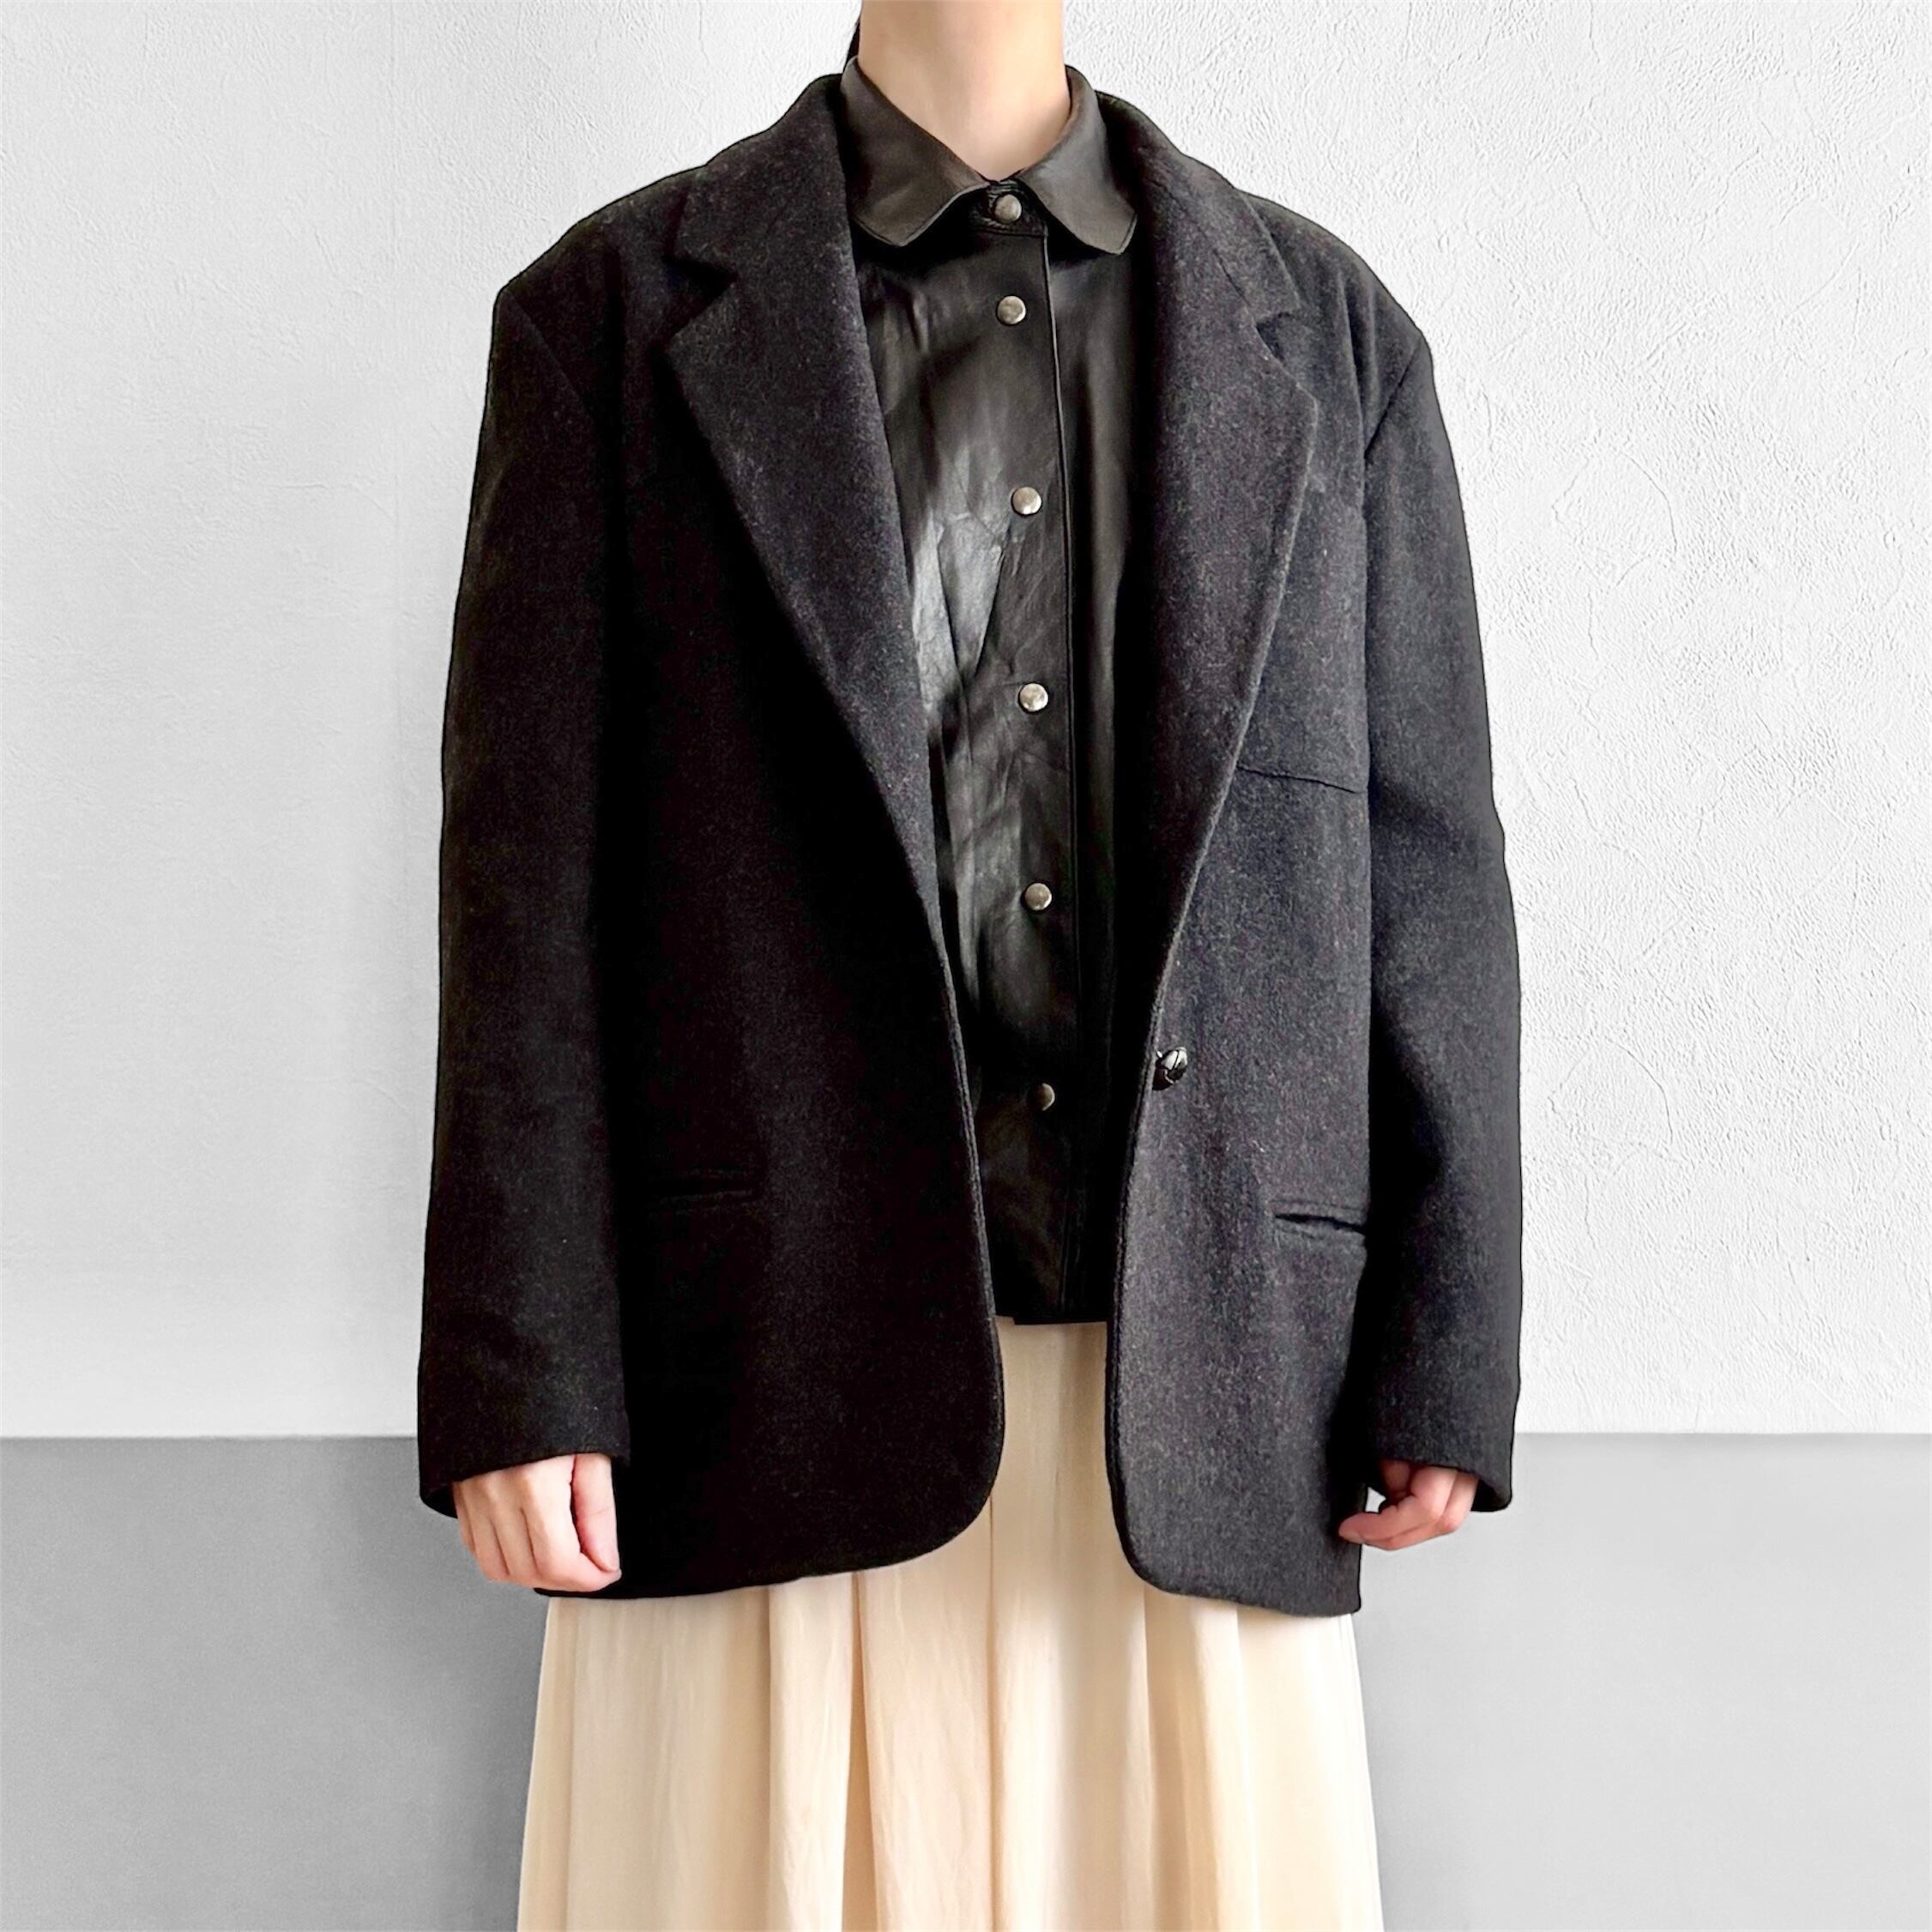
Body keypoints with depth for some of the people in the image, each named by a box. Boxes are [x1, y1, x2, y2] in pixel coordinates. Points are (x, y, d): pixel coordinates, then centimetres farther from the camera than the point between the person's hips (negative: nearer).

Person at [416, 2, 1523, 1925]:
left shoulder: (1323, 328, 11)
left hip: (1201, 1399, 2)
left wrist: (1443, 1364, 1)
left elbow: (1423, 877, 7)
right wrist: (515, 1381, -6)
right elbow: (530, 878, 0)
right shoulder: (617, 310, 6)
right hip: (776, 1385, -1)